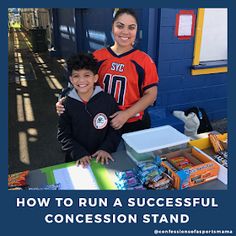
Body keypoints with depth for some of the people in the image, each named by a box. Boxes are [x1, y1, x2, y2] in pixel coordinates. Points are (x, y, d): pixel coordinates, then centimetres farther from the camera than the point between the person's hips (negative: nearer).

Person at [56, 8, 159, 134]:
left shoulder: (144, 60, -8)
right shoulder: (97, 57, -3)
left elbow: (151, 94, -7)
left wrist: (127, 114, -18)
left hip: (135, 124, -1)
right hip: (102, 122, 2)